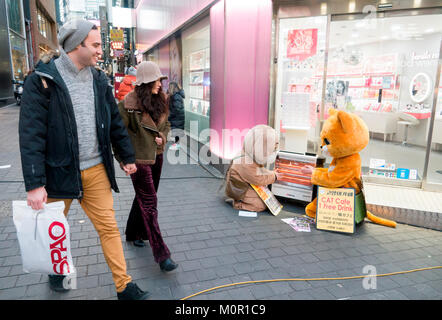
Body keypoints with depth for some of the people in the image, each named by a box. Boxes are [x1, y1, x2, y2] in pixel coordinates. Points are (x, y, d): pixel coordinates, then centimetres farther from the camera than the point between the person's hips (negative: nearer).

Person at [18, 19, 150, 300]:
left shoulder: (98, 80, 6)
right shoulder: (43, 80, -10)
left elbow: (115, 122, 13)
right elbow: (31, 134, -14)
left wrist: (127, 157, 15)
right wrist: (35, 184, -18)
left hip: (96, 171, 3)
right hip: (59, 172, -3)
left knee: (109, 228, 6)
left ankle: (124, 286, 17)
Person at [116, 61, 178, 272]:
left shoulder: (160, 100, 5)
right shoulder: (128, 104, -17)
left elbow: (166, 123, 19)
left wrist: (162, 136, -1)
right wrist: (124, 159, -13)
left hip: (156, 156, 8)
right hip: (139, 159, -7)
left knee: (144, 197, 20)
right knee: (149, 203, -5)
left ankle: (134, 234, 42)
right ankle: (161, 254, -1)